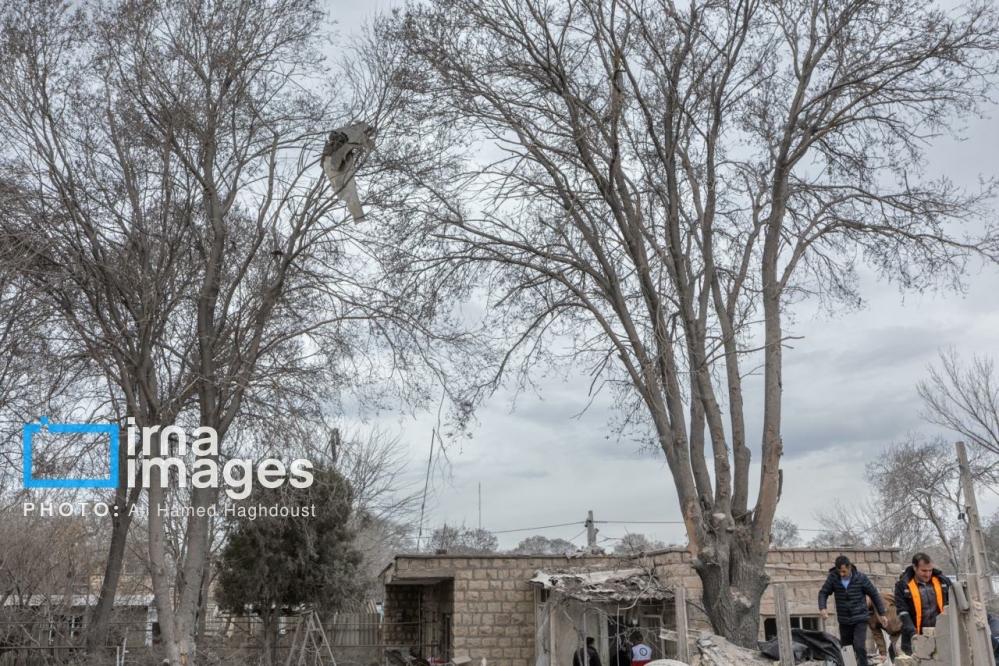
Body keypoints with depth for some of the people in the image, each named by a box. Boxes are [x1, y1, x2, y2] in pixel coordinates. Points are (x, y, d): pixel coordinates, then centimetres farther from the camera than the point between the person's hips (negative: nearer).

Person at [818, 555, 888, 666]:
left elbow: (874, 594, -1)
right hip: (844, 620, 3)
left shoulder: (861, 577, -12)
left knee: (860, 647, -17)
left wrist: (881, 614, 4)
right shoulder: (833, 577, -10)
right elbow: (823, 592, -4)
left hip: (860, 619, -3)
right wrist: (822, 608, -22)